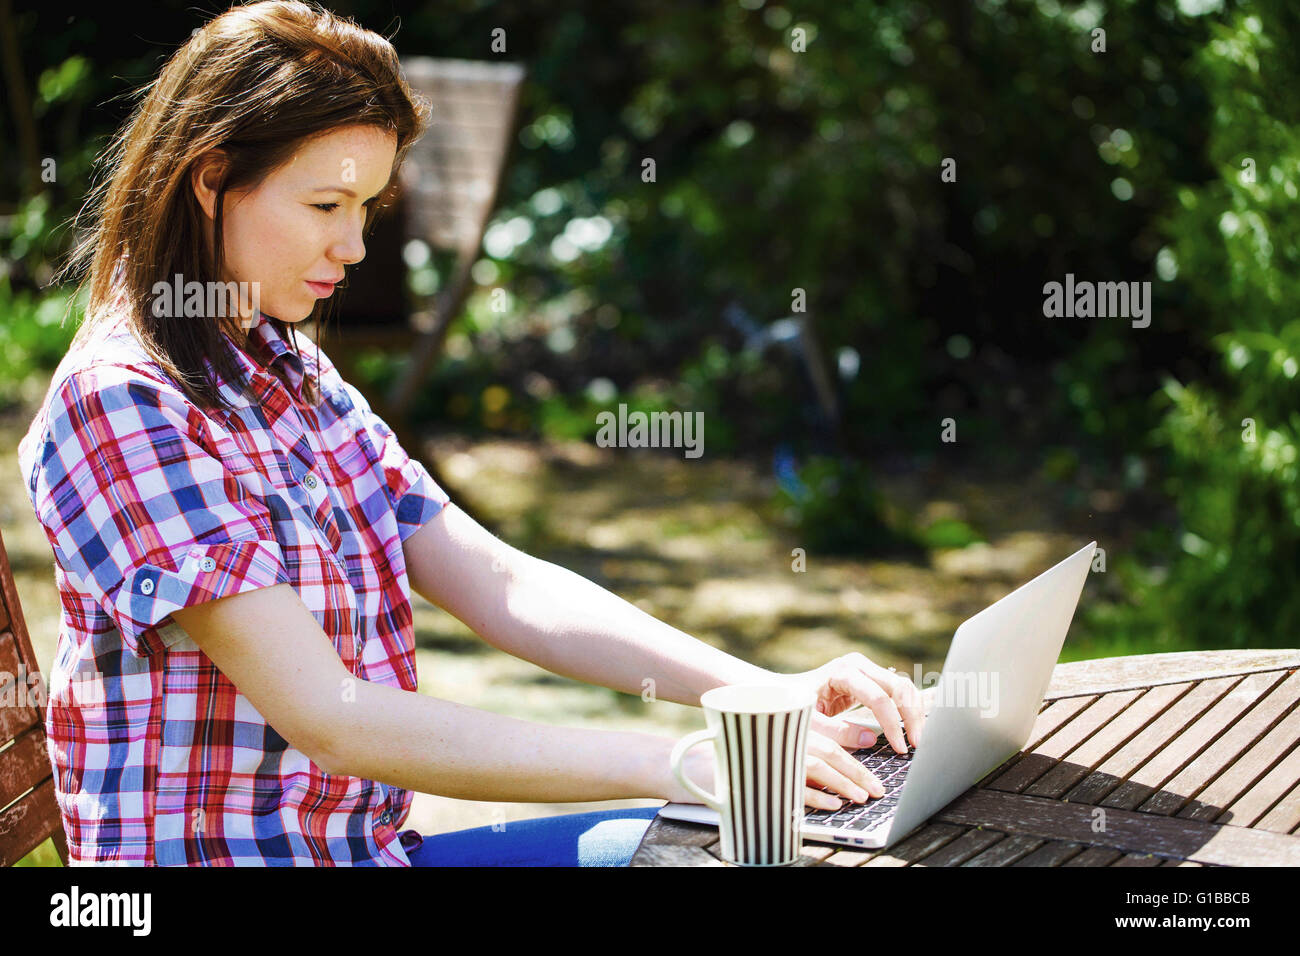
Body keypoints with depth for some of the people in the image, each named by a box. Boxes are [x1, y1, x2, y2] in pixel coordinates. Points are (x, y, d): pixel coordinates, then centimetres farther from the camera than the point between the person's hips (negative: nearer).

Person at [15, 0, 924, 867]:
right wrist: (674, 765, -27)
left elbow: (505, 588, 4)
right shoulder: (120, 403, -17)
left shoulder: (291, 372, 10)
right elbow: (332, 721, -24)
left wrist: (770, 693, -8)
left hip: (361, 843, 8)